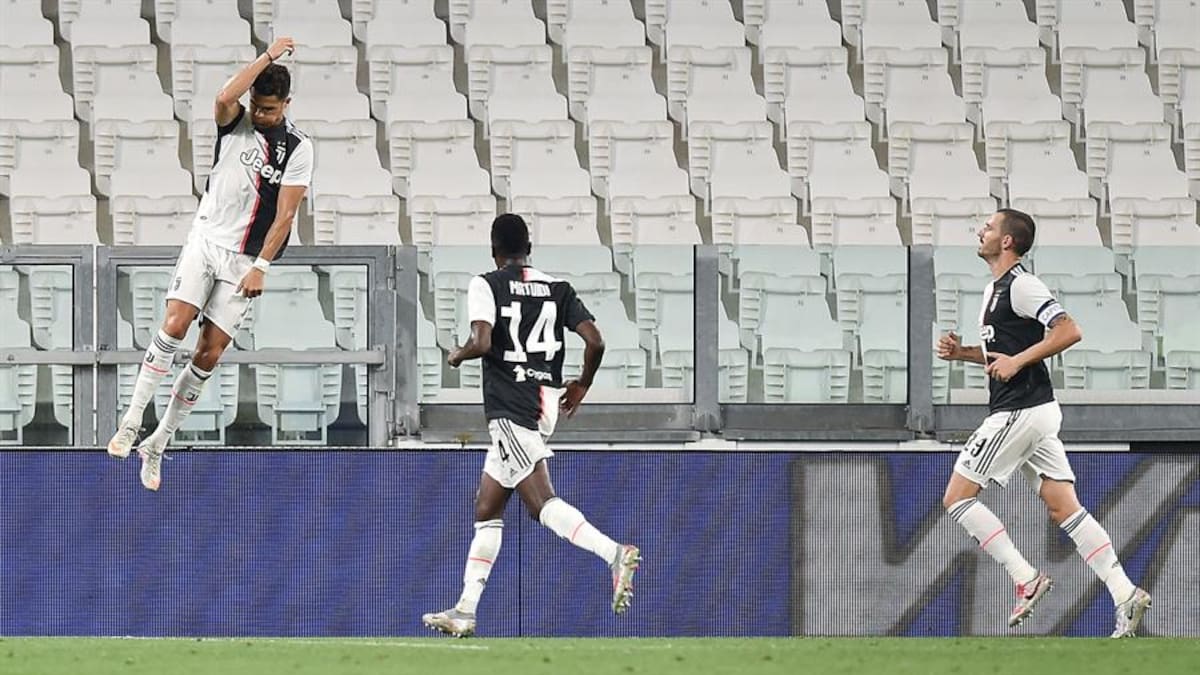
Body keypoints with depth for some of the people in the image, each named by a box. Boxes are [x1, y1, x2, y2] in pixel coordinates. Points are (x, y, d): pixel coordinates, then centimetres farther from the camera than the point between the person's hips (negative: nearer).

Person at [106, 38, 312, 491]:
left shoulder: (297, 149, -4)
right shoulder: (237, 122, 0)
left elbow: (284, 215, -6)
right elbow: (224, 97, -25)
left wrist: (260, 267, -12)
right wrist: (268, 56, -23)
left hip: (245, 261, 0)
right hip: (206, 241, 0)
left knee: (209, 355, -3)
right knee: (174, 326, -18)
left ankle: (157, 445, 7)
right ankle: (131, 423, -14)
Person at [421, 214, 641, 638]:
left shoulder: (486, 285, -4)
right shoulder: (557, 288, 11)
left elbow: (482, 343, -19)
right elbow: (594, 341, 2)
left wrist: (458, 356, 4)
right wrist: (581, 386, 18)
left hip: (510, 408, -8)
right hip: (545, 404, 8)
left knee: (541, 501, -18)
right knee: (486, 510, 15)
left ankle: (614, 554, -39)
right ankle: (465, 611, 17)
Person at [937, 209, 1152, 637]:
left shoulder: (1021, 286, -12)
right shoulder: (995, 289, 19)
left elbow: (1069, 331, -21)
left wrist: (1017, 361, -21)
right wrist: (961, 353, 13)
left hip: (1019, 411, -10)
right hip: (1035, 412, 10)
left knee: (957, 497, -5)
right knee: (1064, 508, 4)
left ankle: (1026, 580, -8)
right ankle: (1125, 593, -4)